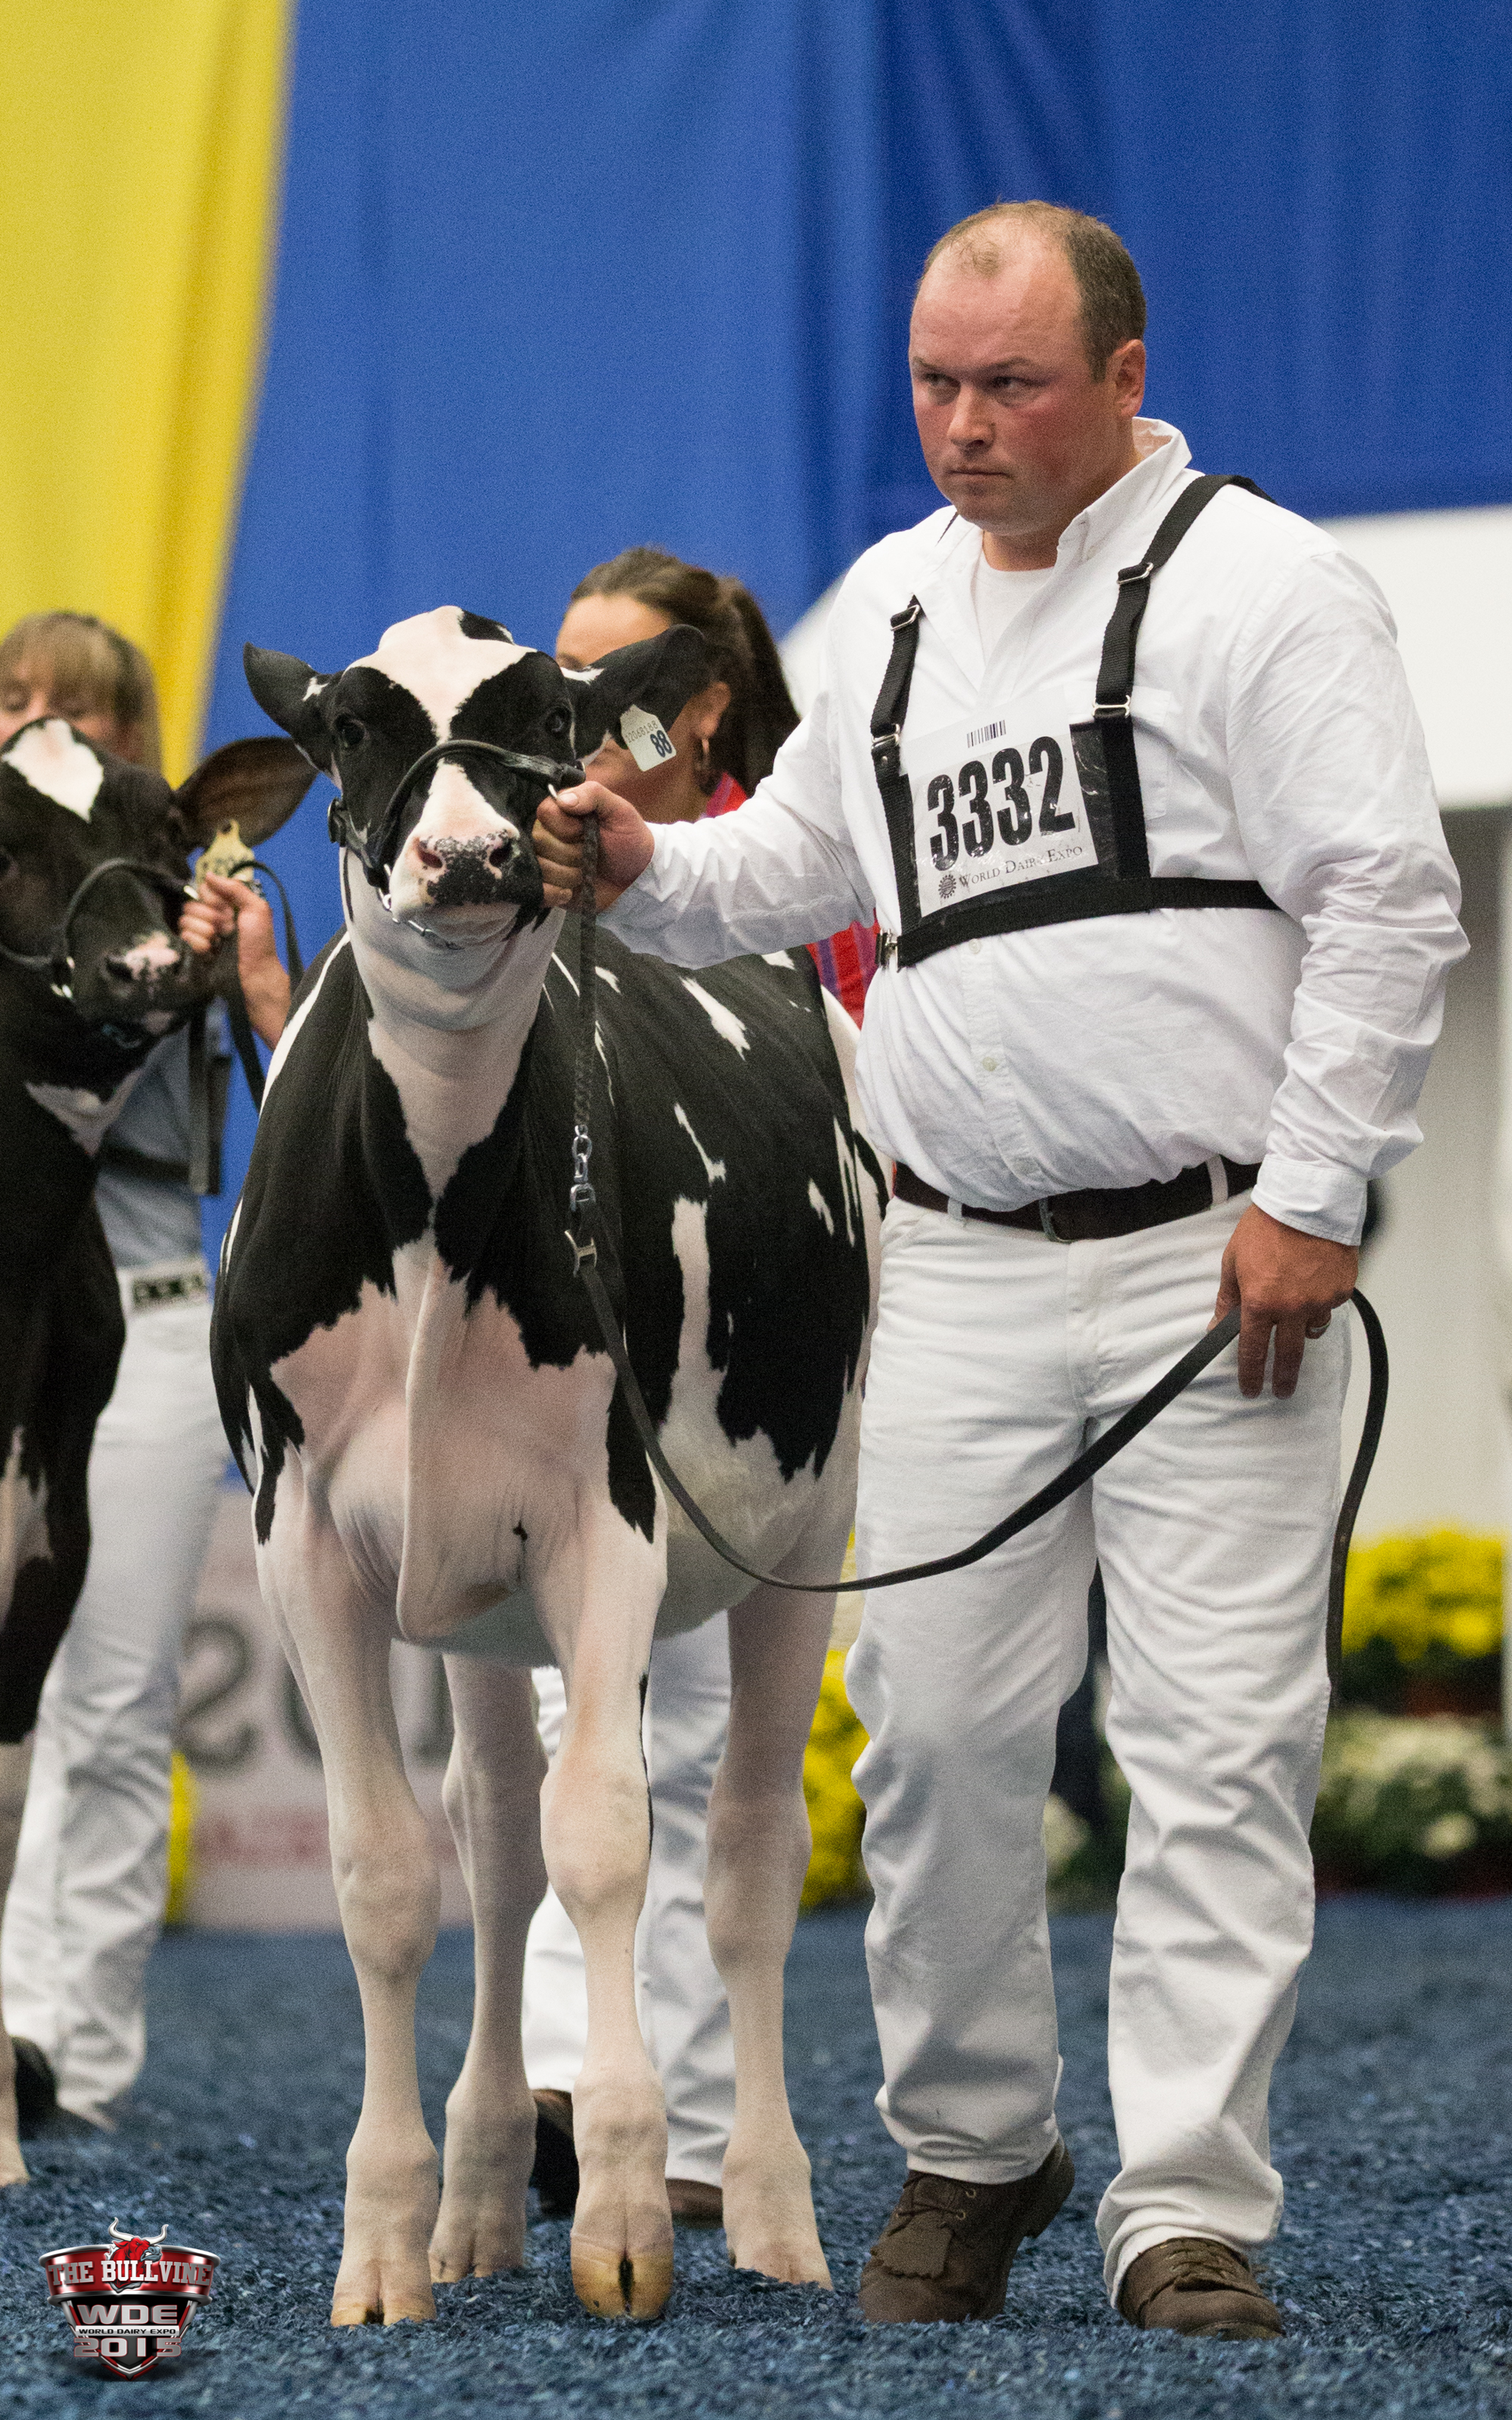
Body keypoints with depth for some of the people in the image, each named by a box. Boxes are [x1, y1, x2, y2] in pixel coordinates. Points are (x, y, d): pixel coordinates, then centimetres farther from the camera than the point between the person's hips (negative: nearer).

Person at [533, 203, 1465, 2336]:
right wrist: (649, 873, 5)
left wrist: (1314, 1200, -12)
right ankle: (969, 2150, 19)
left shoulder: (1257, 584, -3)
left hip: (1214, 1263, -5)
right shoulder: (895, 601, 16)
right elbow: (802, 862, 27)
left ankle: (1190, 2207, -3)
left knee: (1218, 1739, -6)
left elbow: (1390, 904, -7)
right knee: (939, 1722, 3)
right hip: (959, 1265, 5)